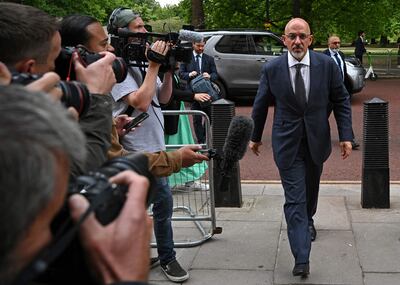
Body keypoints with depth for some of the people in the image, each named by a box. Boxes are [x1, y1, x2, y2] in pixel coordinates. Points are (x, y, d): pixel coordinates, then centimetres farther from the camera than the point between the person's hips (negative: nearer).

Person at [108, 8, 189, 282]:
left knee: (163, 203, 15)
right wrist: (154, 66, -19)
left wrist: (169, 70, -2)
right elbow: (141, 102, -24)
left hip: (155, 147, 8)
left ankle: (167, 257, 29)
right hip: (132, 151, -8)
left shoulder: (142, 62, 7)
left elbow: (163, 98, 13)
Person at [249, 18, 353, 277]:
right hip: (287, 144, -2)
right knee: (294, 200, -7)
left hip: (317, 141, 2)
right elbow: (260, 106, 3)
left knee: (311, 188, 23)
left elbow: (341, 101, 0)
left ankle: (308, 220, 55)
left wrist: (346, 136, -7)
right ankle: (302, 259, -8)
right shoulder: (271, 69, -9)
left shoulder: (327, 65, -8)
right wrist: (255, 137, 12)